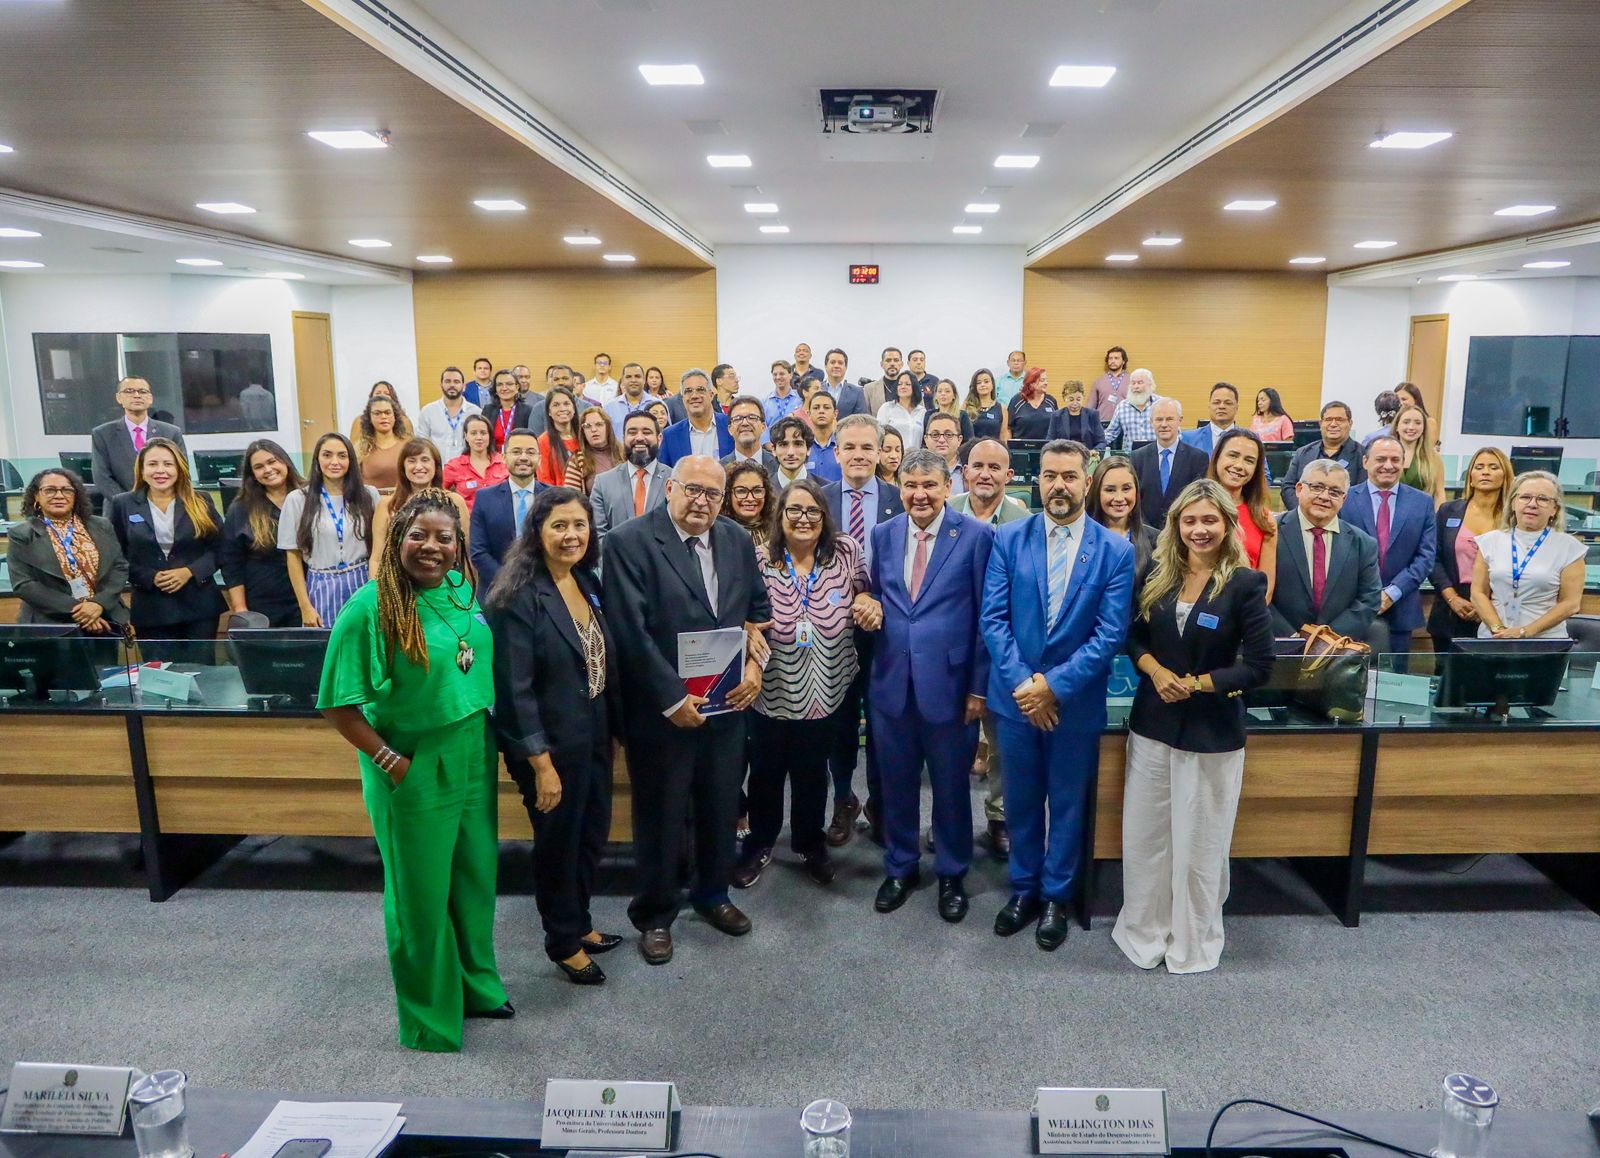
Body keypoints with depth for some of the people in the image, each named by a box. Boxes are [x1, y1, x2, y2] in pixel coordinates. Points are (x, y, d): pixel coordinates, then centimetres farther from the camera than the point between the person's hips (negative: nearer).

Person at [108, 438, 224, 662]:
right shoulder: (123, 505, 5)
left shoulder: (200, 503, 5)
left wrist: (190, 572, -11)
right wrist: (151, 578, -11)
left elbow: (218, 548, 4)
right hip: (151, 610, 0)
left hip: (199, 607, 0)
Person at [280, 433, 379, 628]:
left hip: (363, 584, 1)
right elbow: (293, 556, 2)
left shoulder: (369, 495, 5)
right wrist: (305, 606, -3)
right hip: (322, 588, -1)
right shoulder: (298, 499, 1)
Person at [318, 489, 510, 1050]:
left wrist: (489, 743, 9)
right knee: (423, 896, 11)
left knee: (476, 879, 20)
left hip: (474, 762, 6)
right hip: (414, 772, -6)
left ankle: (476, 984, 44)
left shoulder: (464, 589, 0)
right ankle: (431, 1023, 33)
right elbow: (339, 707, -16)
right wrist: (391, 762, -15)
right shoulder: (370, 608, -18)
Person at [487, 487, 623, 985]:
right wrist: (542, 765, -20)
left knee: (594, 834, 20)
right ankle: (563, 942, 34)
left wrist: (614, 728, 9)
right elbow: (515, 689, -20)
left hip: (594, 737, 7)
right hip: (552, 745, -7)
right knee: (558, 842, 12)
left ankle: (579, 922, 43)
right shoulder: (520, 597, -19)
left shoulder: (589, 583, 3)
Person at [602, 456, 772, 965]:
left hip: (728, 705, 5)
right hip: (661, 709, -5)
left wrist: (755, 662, -7)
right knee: (661, 819, 11)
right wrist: (672, 699, -20)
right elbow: (631, 630, -19)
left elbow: (759, 608, 11)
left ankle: (712, 893, 43)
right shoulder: (630, 542, -15)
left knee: (721, 809, 20)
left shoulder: (738, 540, 3)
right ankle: (655, 914, 32)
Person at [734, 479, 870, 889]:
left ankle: (810, 844, 43)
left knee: (813, 772, 19)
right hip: (771, 689, -1)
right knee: (766, 772, 17)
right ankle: (760, 844, 41)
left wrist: (866, 602, -12)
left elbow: (862, 594, 9)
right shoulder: (759, 559, -12)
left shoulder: (846, 552, -8)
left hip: (825, 690, 1)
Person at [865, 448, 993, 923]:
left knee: (951, 787, 12)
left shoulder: (976, 536, -8)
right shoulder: (883, 534, 5)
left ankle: (951, 874, 32)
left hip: (949, 682, -3)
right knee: (896, 784, 16)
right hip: (891, 681, 4)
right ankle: (900, 867, 36)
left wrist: (979, 685, -8)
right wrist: (872, 608, -8)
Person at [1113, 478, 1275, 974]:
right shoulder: (1158, 575, 2)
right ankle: (1143, 930, 30)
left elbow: (1259, 666, -10)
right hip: (1151, 723, 4)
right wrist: (1155, 670, -11)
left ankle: (1193, 943, 29)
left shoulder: (1245, 583, -10)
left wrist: (1196, 684, -16)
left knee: (1198, 844, 10)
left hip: (1211, 731, -3)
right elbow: (1135, 637, 8)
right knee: (1143, 835, 11)